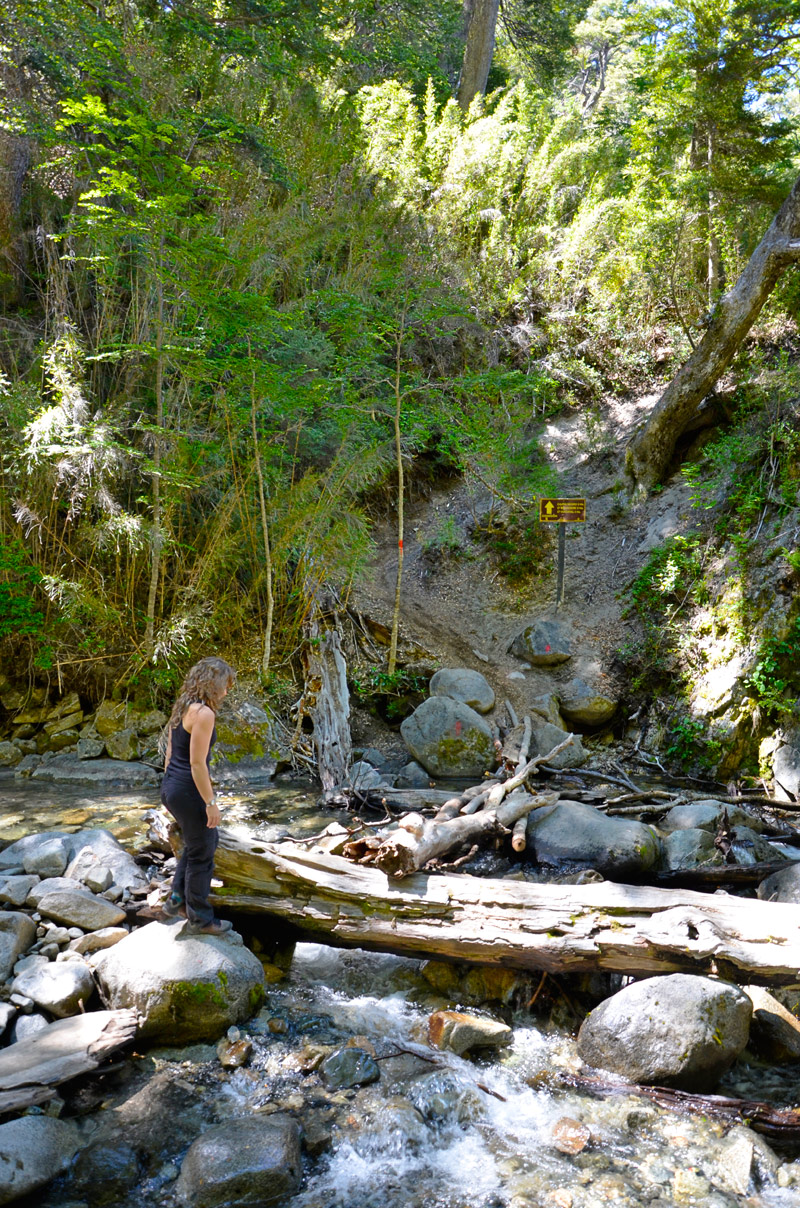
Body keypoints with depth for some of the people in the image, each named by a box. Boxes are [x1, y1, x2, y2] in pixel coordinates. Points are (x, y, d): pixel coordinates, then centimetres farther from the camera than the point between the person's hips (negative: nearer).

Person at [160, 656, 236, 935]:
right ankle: (200, 919, 23)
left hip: (171, 787, 9)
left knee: (208, 838, 26)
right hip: (189, 791, -9)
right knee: (201, 855, 8)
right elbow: (197, 763, -22)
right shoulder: (203, 713, -20)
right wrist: (211, 802, -16)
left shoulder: (181, 708, 8)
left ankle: (177, 900, 31)